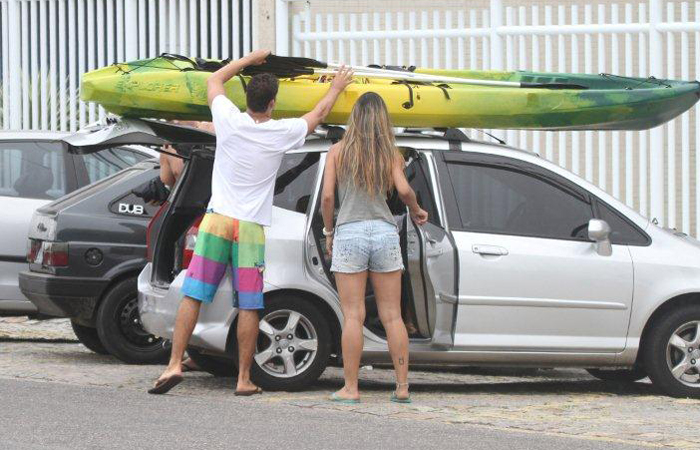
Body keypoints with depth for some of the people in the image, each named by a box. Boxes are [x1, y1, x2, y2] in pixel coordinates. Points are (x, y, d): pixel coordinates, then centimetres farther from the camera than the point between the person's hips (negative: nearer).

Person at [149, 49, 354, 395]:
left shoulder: (230, 120, -1)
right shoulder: (281, 133, -2)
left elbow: (214, 80, 20)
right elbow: (319, 113, 19)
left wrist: (251, 59, 31)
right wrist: (336, 88, 37)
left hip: (217, 222, 1)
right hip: (251, 228, -1)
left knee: (192, 296, 0)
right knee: (248, 307, 3)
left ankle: (174, 364, -9)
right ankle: (244, 379, 4)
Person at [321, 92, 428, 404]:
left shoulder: (338, 151, 4)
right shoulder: (391, 153, 5)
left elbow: (327, 195, -2)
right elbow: (404, 190, -9)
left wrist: (329, 232, 11)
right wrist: (416, 212, 10)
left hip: (349, 234, -1)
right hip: (384, 232, 1)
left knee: (353, 316, -1)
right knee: (392, 316, 6)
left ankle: (350, 388, -2)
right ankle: (402, 387, 5)